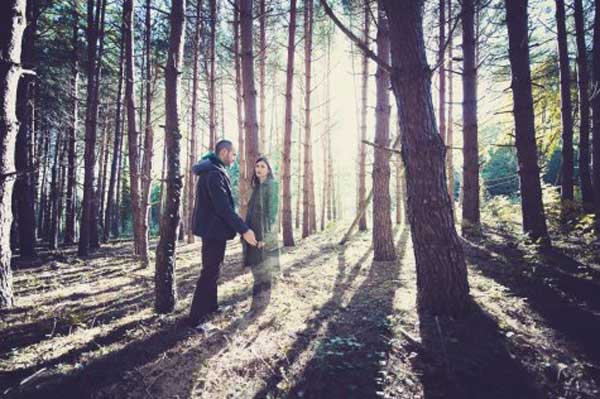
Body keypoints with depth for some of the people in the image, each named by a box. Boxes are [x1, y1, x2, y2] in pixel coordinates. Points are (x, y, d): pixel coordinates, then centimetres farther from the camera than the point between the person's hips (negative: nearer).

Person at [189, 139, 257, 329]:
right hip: (214, 229, -11)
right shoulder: (214, 173, -20)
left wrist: (239, 227, 21)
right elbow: (224, 207, -26)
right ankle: (196, 319, 1)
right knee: (210, 273, -5)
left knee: (212, 270, 20)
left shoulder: (211, 171, 13)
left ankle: (210, 306, 33)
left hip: (211, 228, 11)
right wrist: (244, 229, -24)